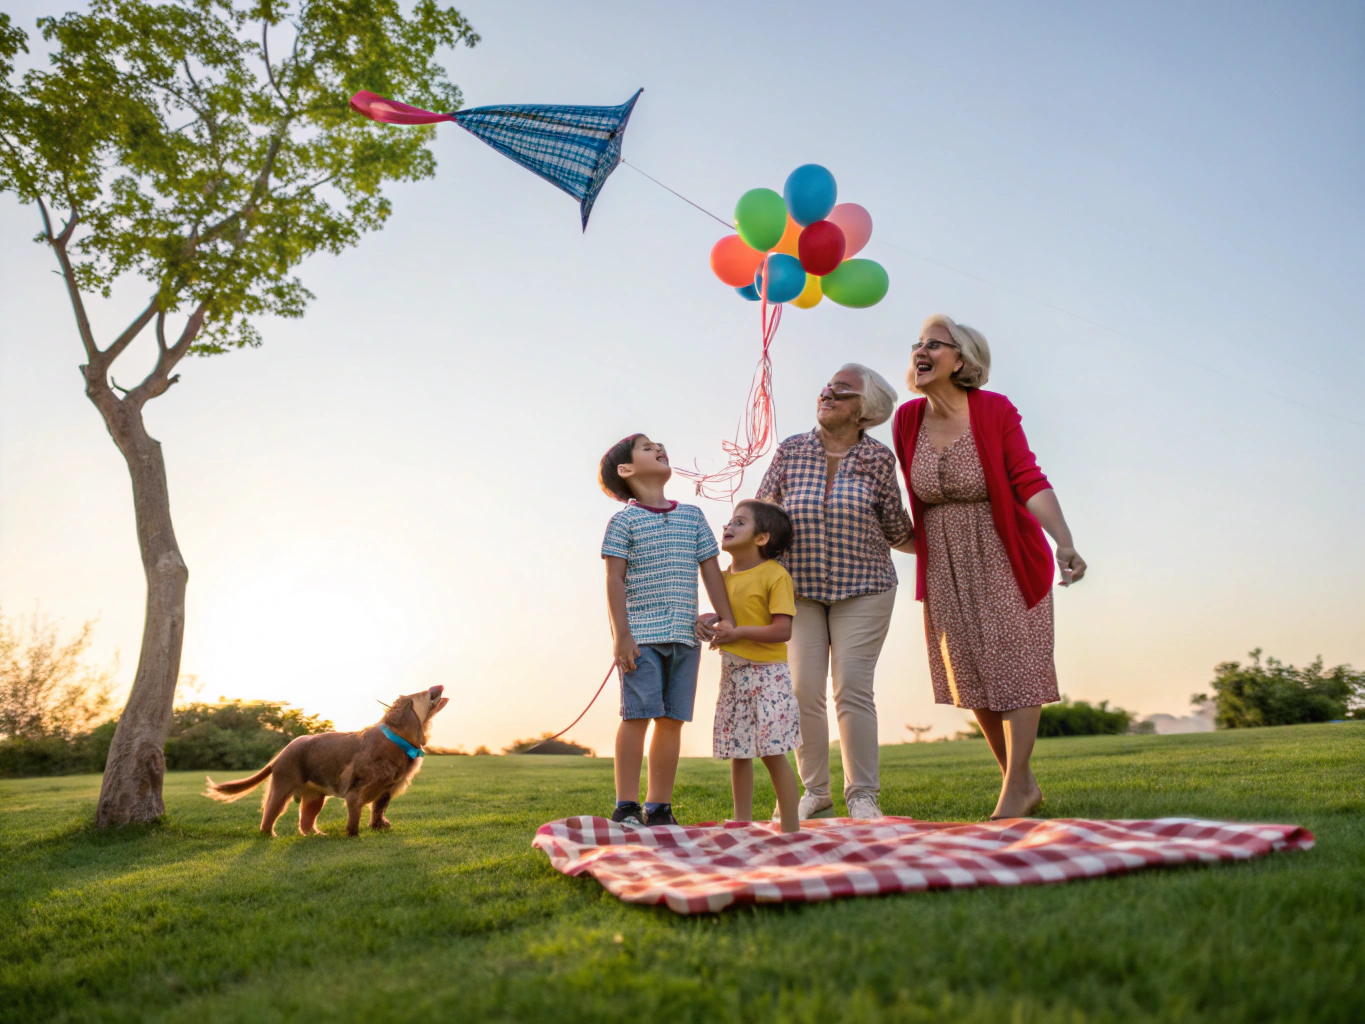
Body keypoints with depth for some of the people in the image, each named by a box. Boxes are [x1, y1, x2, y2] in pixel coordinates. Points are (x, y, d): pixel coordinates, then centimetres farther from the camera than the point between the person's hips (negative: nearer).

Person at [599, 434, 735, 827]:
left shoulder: (693, 515, 15)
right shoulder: (624, 520, 1)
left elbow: (711, 571, 14)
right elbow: (615, 580, -5)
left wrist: (726, 620, 6)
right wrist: (621, 635, -12)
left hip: (685, 635, 5)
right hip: (641, 635, -4)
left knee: (672, 719, 6)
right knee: (638, 715, -6)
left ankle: (659, 807, 15)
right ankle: (626, 806, 4)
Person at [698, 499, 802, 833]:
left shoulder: (775, 574, -10)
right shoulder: (725, 576, 12)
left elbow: (783, 630, -15)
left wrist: (739, 632, -22)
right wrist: (707, 621, 2)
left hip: (766, 672, -7)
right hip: (732, 675, 7)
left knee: (773, 752, -6)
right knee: (738, 753, 9)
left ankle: (790, 828, 4)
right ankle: (742, 825, 20)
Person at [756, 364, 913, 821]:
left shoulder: (878, 458, -1)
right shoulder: (791, 451, 3)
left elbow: (896, 530, 8)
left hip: (862, 588, -2)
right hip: (799, 589, 2)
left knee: (853, 689, -7)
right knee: (803, 691, 1)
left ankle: (863, 796, 5)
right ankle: (815, 792, 16)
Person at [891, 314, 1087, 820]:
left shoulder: (995, 410, -13)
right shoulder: (908, 419, -1)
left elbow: (1028, 482, -17)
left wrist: (1065, 542, -28)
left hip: (1003, 558, -4)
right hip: (945, 567, 4)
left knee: (1013, 665, -2)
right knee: (972, 673, 8)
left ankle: (1014, 789, 7)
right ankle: (1023, 782, 24)